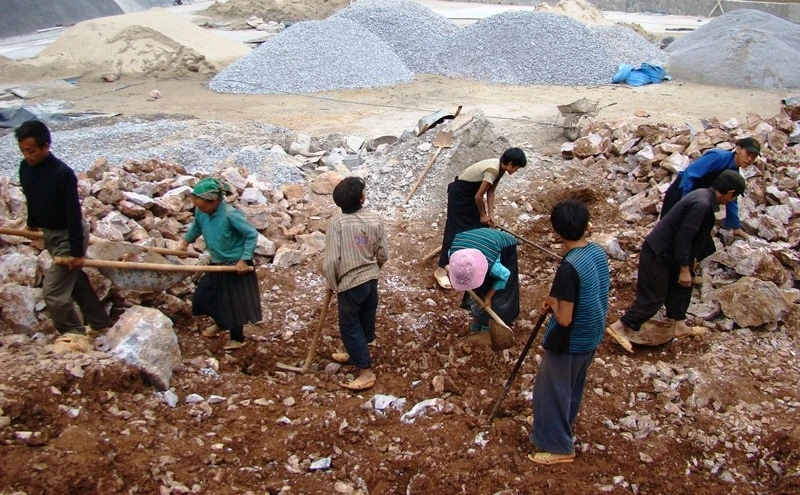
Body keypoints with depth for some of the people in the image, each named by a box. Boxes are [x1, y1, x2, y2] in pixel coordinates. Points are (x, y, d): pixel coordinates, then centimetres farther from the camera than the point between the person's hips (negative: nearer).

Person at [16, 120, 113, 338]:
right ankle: (100, 324, 35)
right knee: (75, 281, 19)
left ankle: (75, 334, 13)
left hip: (68, 236, -8)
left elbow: (74, 212, -25)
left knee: (52, 291, -6)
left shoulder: (62, 173, -27)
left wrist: (77, 251, -23)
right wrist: (32, 224, 28)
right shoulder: (25, 167, -6)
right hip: (50, 234, 8)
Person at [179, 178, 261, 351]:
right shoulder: (201, 211, -10)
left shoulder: (230, 214, -30)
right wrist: (186, 240, 14)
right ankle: (221, 323, 45)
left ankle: (237, 338, 30)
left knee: (233, 302, 6)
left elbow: (252, 234, -22)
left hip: (236, 266, -7)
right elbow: (197, 226, 15)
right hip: (217, 263, 7)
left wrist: (244, 260, -22)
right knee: (204, 296, 16)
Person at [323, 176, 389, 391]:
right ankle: (356, 355, 42)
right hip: (371, 279, 5)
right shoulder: (375, 219, -8)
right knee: (365, 321, 20)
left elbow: (331, 260, -19)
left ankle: (366, 372, 6)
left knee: (350, 326, 6)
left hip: (350, 283, -5)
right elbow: (383, 254, 0)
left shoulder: (337, 223, -19)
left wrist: (332, 284, -2)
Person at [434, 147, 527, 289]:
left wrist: (490, 214, 3)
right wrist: (483, 215, -9)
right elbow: (478, 196, -24)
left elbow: (490, 191, 4)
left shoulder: (499, 167, -4)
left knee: (481, 226, 14)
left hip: (471, 192, 9)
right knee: (455, 231, -7)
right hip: (459, 193, -9)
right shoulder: (492, 170, -31)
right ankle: (441, 269, -2)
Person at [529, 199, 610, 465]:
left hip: (569, 343, -8)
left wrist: (552, 302, -9)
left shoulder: (569, 267, -31)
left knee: (551, 391, 12)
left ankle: (558, 446, 26)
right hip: (591, 338, 8)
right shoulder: (598, 252, -5)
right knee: (572, 388, 27)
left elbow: (564, 318, -28)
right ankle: (561, 430, 48)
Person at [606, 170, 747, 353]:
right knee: (653, 298, -2)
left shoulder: (704, 195, 6)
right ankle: (619, 327, 6)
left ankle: (679, 326, 33)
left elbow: (698, 233, 18)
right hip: (657, 254, -10)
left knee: (682, 287, 20)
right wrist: (684, 269, -18)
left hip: (667, 251, 10)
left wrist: (689, 261, 27)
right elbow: (684, 238, -25)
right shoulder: (702, 204, -26)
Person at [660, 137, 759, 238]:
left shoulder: (734, 174, 6)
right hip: (680, 193, -9)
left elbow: (731, 200, 17)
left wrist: (736, 227, 19)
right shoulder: (719, 157, -20)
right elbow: (689, 174, -27)